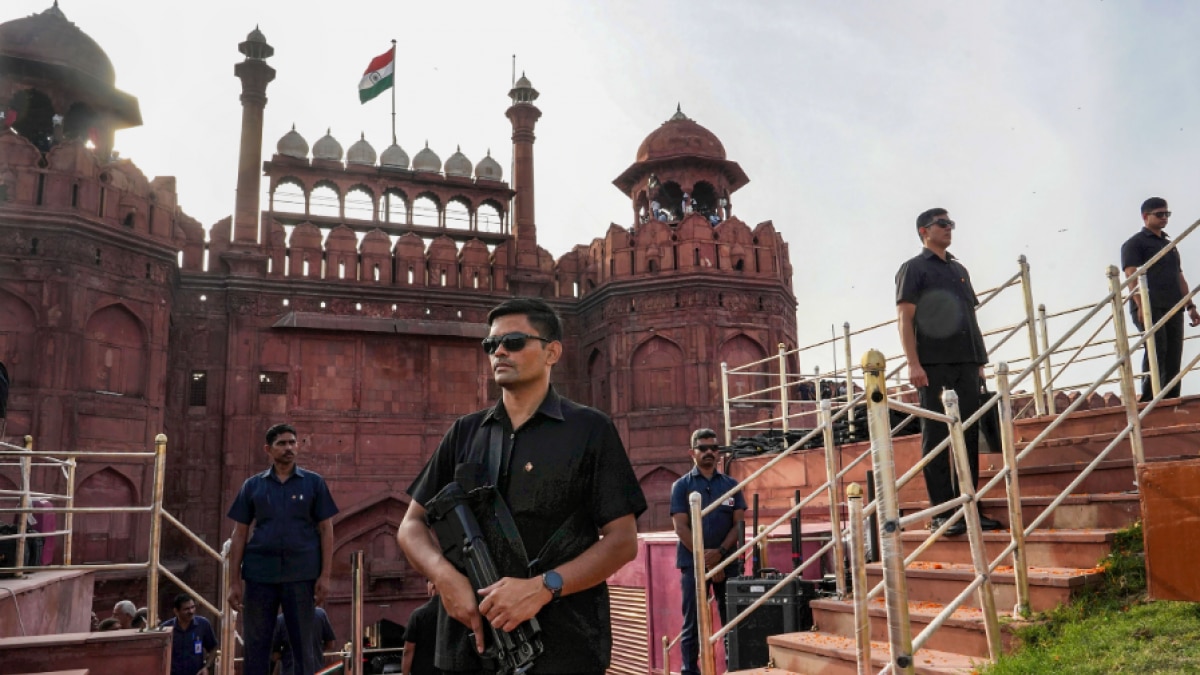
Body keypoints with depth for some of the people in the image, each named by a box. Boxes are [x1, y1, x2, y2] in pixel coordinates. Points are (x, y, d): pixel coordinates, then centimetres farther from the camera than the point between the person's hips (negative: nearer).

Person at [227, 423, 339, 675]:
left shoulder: (314, 483, 5)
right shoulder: (252, 486, 8)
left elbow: (326, 530, 2)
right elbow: (239, 534, 8)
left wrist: (325, 576, -5)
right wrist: (234, 580, 1)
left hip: (301, 575, -1)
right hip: (259, 574, 1)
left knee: (303, 644, 5)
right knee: (256, 644, 6)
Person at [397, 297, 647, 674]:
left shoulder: (590, 430, -2)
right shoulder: (464, 433, 10)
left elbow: (623, 541, -6)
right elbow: (412, 525, 10)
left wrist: (542, 588, -18)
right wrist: (443, 574, -11)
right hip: (468, 641, 4)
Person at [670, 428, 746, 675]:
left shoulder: (731, 485, 9)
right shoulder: (682, 486, 2)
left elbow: (739, 523, 3)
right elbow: (681, 527, -5)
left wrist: (719, 552, -11)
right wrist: (705, 557, -12)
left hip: (727, 562, 2)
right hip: (693, 563, -2)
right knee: (692, 623, 1)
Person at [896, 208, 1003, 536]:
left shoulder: (960, 270, 22)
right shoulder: (914, 268, 3)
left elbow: (971, 318, 23)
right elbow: (905, 319, -6)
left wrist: (980, 361, 15)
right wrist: (913, 363, -15)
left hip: (966, 364, 6)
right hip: (933, 365, -6)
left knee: (969, 436, 5)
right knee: (936, 437, -4)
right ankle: (941, 512, -1)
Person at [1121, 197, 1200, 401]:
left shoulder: (1170, 245, 26)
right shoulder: (1134, 243, 4)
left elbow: (1180, 277, 26)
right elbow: (1132, 275, -9)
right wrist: (1141, 305, -22)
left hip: (1173, 308, 7)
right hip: (1150, 308, -7)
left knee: (1173, 356, 1)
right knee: (1156, 350, -17)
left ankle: (1171, 400, 3)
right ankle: (1149, 401, -18)